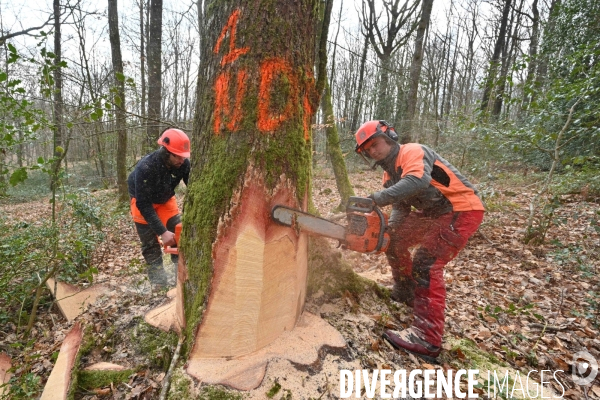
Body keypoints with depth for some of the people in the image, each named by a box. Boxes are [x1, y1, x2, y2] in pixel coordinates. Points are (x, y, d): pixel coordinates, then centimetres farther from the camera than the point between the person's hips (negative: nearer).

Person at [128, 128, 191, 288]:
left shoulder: (184, 164, -27)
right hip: (142, 201, -3)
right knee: (151, 246, -3)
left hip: (166, 199, 4)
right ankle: (160, 286, 4)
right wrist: (162, 232, -36)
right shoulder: (145, 167, -38)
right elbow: (144, 204, -33)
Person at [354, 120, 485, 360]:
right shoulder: (390, 175, 10)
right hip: (433, 213, 10)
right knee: (395, 239, 15)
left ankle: (427, 339, -16)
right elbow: (401, 208, 6)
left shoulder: (412, 152, -18)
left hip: (463, 211, -10)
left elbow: (417, 181, -40)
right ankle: (405, 293, 31)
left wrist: (375, 200, -45)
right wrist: (388, 230, -13)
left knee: (426, 264, -20)